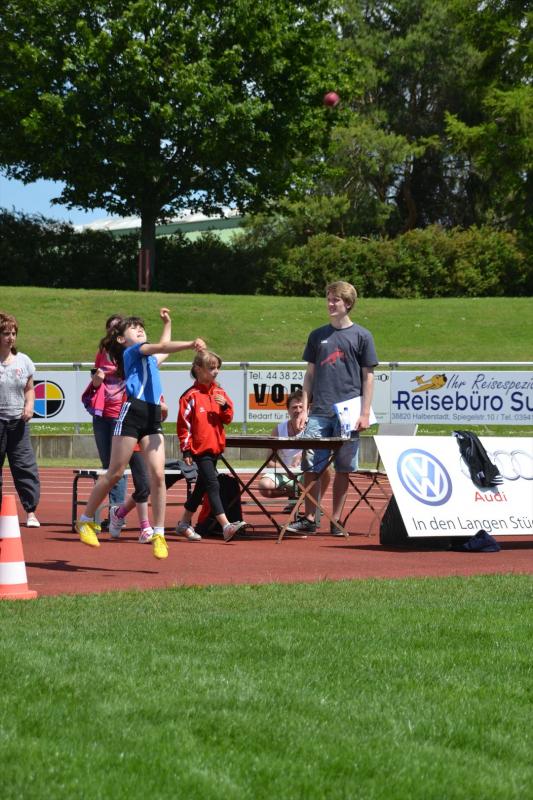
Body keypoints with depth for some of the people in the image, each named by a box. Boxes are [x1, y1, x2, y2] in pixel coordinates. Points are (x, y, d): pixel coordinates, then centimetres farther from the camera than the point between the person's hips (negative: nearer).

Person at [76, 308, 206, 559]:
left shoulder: (149, 357, 27)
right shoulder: (132, 350, 5)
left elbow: (163, 351, 52)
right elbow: (162, 346, -12)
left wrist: (167, 323, 55)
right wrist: (191, 344, -18)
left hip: (153, 417, 7)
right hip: (132, 412, -7)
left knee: (158, 475, -6)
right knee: (115, 473, -2)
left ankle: (158, 535, -2)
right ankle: (86, 520, 13)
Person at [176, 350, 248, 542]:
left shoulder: (220, 393, 9)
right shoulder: (191, 396, -9)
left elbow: (227, 419, 11)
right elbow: (183, 424, -8)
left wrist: (225, 406, -10)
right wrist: (186, 450, -10)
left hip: (216, 447, 7)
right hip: (200, 448, -7)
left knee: (201, 487, 15)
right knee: (212, 486, -14)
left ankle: (184, 523, 28)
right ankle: (226, 526, -22)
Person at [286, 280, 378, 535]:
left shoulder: (361, 336, 3)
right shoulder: (317, 336, 12)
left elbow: (368, 376, 3)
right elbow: (310, 374, 15)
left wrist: (365, 413, -4)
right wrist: (304, 409, 7)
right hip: (319, 412, 2)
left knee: (343, 469, 2)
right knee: (311, 466, -4)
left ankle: (335, 521, 9)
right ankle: (309, 519, 2)